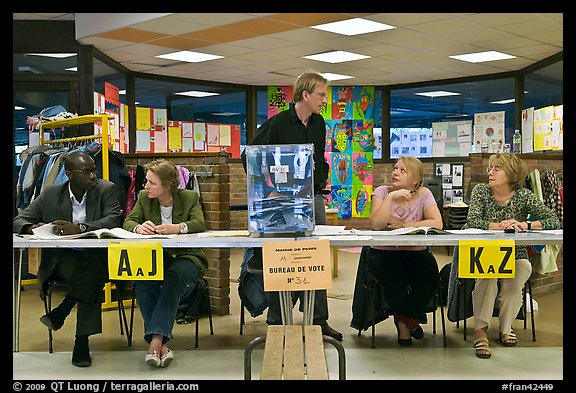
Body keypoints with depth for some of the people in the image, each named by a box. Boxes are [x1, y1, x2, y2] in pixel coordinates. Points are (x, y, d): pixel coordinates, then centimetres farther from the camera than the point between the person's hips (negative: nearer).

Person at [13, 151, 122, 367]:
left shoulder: (106, 189, 2)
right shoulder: (50, 194, 7)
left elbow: (114, 220, -15)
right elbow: (18, 221, 7)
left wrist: (79, 228, -31)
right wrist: (31, 228, -20)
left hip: (96, 258, 0)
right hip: (61, 260, 0)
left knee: (91, 270, -37)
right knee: (90, 277, -34)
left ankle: (60, 312, -20)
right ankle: (83, 337, -26)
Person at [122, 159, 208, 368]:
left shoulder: (190, 197, 1)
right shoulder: (144, 197, 8)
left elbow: (199, 223, -15)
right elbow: (128, 221, -1)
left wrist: (178, 228, -35)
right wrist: (138, 227, -26)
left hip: (185, 257, -2)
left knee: (173, 278, -36)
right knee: (142, 281, -31)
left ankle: (156, 339, -39)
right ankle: (161, 345, -34)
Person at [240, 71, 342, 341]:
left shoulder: (318, 124, 12)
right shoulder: (277, 123, -9)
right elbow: (249, 156, -8)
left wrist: (321, 180, 14)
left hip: (314, 199, 7)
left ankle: (318, 320, 19)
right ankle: (276, 322, 11)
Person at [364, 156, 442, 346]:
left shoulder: (423, 194, 1)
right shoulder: (382, 192, -2)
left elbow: (437, 223, -16)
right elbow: (376, 225, -18)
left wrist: (402, 225, -18)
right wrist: (391, 197, -23)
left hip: (415, 253, 1)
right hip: (383, 253, -1)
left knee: (430, 276, -27)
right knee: (393, 276, -31)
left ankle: (407, 319, 2)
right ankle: (407, 320, 2)